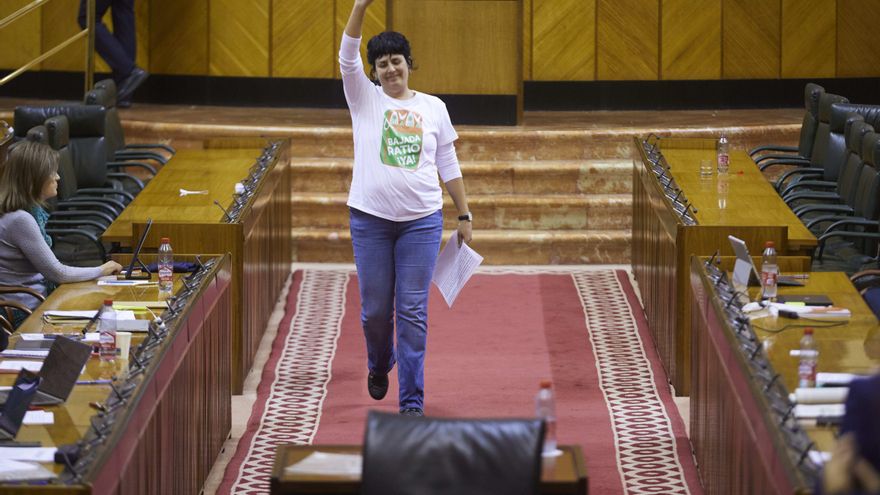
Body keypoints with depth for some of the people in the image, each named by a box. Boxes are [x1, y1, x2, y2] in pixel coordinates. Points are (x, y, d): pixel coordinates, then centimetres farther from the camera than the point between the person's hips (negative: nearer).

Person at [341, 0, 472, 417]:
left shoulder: (433, 108, 9)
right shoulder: (365, 100, 5)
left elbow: (449, 166, 12)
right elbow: (347, 58, -10)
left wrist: (464, 215, 9)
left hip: (422, 221, 0)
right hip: (370, 219, 0)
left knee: (413, 312, -4)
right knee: (375, 309, 6)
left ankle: (412, 402, -2)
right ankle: (379, 366, 38)